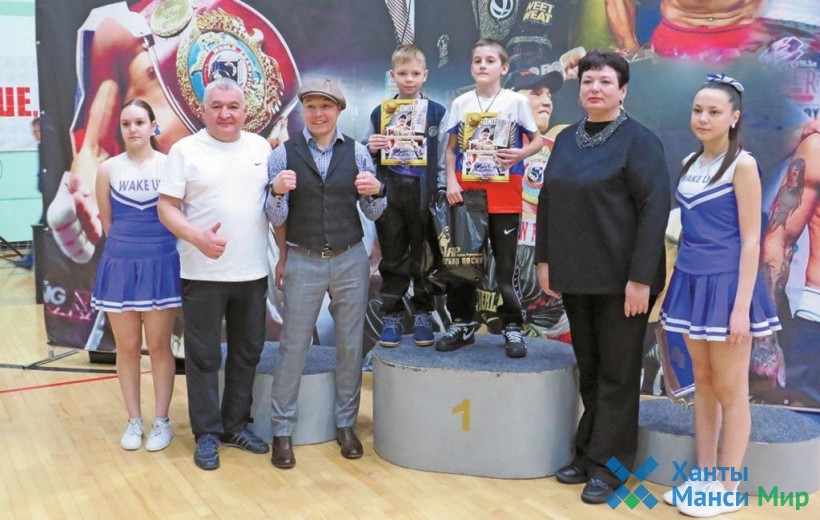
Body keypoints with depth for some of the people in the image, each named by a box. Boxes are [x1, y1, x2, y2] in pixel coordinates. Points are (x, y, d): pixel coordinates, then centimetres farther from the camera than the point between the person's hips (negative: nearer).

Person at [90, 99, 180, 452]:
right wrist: (129, 246, 9)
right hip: (120, 265, 2)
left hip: (161, 265, -2)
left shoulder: (170, 166, -4)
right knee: (127, 348, 9)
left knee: (159, 347, 6)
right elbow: (107, 222, 8)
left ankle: (162, 421, 18)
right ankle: (134, 421, 22)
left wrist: (153, 249, 2)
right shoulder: (108, 169, 1)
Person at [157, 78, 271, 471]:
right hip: (203, 274, -4)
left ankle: (236, 425, 27)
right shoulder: (185, 150, -2)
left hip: (253, 272, 4)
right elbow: (167, 207, -6)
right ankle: (207, 433, 17)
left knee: (247, 352, 12)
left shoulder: (261, 147, 8)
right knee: (203, 356, 4)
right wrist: (196, 237, -23)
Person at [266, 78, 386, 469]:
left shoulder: (357, 153, 1)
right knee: (293, 348, 5)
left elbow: (372, 214, 5)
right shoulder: (284, 154, -3)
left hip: (351, 261, 2)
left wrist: (376, 192, -16)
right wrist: (277, 191, -25)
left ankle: (346, 425, 26)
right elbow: (276, 218, -5)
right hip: (303, 262, -1)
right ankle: (282, 431, 17)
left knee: (350, 345, 11)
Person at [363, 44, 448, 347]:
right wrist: (372, 149, -10)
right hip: (390, 195, 1)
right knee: (392, 259, 6)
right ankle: (391, 317, 15)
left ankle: (422, 316, 17)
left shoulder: (437, 113, 4)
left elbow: (443, 159, 4)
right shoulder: (379, 113, 7)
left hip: (424, 194, -1)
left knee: (423, 258, 6)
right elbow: (367, 157, 12)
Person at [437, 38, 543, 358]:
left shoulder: (516, 101, -1)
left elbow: (537, 140, 4)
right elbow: (451, 148, 9)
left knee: (505, 264, 2)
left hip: (504, 197, -2)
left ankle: (512, 327, 13)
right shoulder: (461, 103, 6)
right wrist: (451, 181, -5)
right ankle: (462, 324, 21)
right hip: (466, 192, 3)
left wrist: (521, 154, -17)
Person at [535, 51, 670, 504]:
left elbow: (655, 209, -15)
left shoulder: (639, 141, -9)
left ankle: (608, 465, 15)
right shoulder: (566, 139, 9)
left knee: (616, 372, 4)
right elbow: (547, 201, 14)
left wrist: (640, 278, -20)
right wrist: (544, 260, 8)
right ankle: (588, 453, 27)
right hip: (575, 277, 6)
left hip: (621, 278, -6)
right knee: (588, 369, 15)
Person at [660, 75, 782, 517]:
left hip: (726, 282, -7)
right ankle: (705, 477, 24)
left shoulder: (742, 165, -10)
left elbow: (751, 239, -13)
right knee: (703, 383, 13)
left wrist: (742, 306, -17)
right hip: (692, 281, 7)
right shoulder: (689, 163, 9)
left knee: (730, 389, 3)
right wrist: (681, 280, 11)